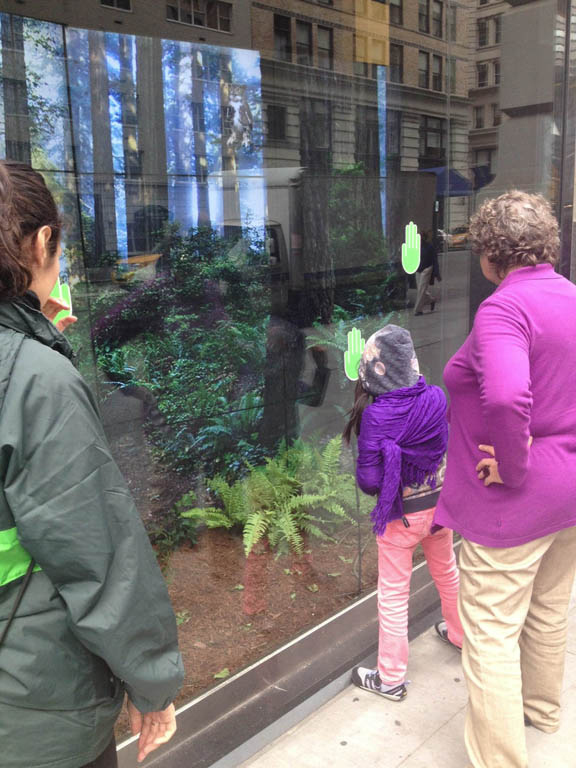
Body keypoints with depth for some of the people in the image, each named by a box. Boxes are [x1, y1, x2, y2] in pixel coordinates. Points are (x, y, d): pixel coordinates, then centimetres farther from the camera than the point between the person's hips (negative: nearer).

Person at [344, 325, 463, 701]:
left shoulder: (375, 415, -25)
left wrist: (366, 479, 0)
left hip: (401, 514, -5)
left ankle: (391, 678, 22)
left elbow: (370, 479, -20)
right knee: (447, 571, 28)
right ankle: (459, 633, 52)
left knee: (394, 593, 9)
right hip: (440, 503, 5)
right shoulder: (436, 398, -11)